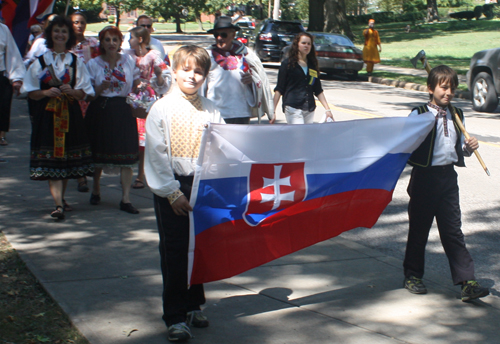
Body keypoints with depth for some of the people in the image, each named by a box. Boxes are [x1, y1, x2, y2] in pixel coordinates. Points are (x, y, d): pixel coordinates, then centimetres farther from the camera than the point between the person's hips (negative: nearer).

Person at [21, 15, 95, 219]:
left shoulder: (76, 62, 7)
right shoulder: (40, 61, 3)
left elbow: (84, 92, 6)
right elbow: (31, 92, 2)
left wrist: (72, 91, -13)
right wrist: (46, 92, -15)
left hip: (70, 114, 2)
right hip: (47, 114, -2)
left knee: (67, 158, 8)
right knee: (51, 159, -9)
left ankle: (61, 199, 24)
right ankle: (59, 204, -14)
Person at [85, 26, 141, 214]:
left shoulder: (129, 61, 6)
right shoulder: (93, 64, 2)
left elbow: (136, 87, 15)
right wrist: (101, 88, -18)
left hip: (123, 112, 0)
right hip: (100, 111, 0)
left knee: (126, 156, -8)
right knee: (98, 154, 8)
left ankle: (126, 199, -6)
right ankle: (95, 190, 32)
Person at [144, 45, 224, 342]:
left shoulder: (211, 110, 4)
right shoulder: (162, 109, -4)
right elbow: (157, 154, -5)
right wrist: (173, 193, -10)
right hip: (172, 187, -3)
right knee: (174, 251, 0)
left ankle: (193, 304, 28)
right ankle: (175, 317, 7)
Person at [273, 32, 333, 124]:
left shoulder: (313, 65, 16)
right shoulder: (287, 64, 2)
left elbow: (318, 91, 19)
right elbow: (279, 89, 1)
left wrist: (327, 109, 11)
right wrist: (272, 110, -5)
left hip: (310, 110, 5)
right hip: (293, 108, -5)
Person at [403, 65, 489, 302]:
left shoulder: (456, 116, 10)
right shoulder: (419, 115, -5)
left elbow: (459, 148, 16)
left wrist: (469, 147, -4)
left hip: (448, 176, 4)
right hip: (425, 176, -3)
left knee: (453, 230, 2)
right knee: (419, 228, 8)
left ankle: (467, 282, 0)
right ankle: (412, 275, 23)